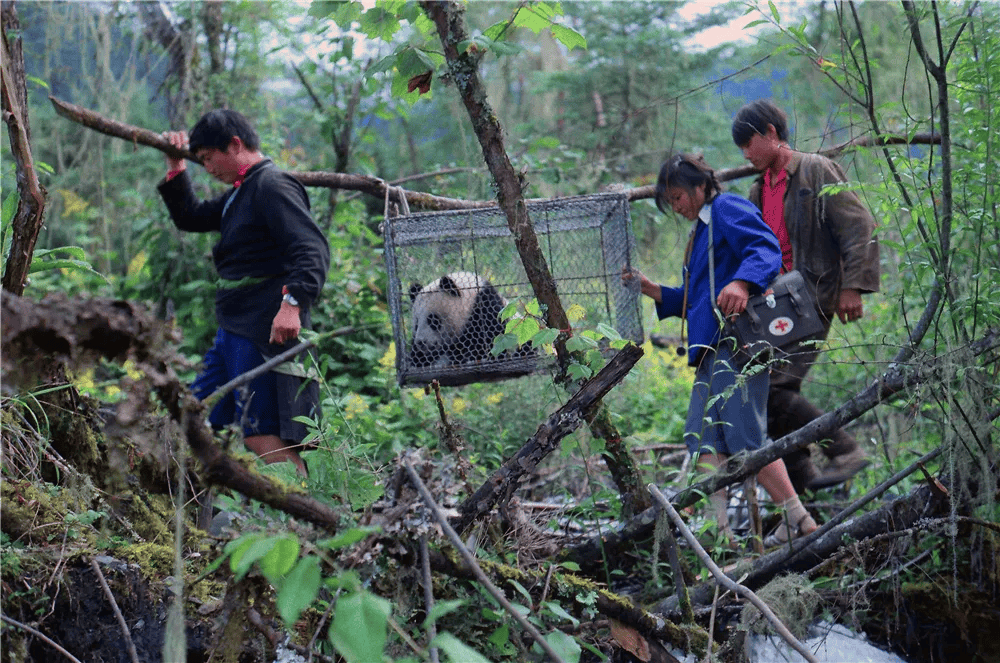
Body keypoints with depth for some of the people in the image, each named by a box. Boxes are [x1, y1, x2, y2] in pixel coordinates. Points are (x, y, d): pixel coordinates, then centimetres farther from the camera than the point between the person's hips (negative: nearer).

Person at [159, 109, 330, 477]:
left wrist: (293, 303, -34)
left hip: (265, 334, -11)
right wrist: (175, 166, 23)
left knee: (261, 435, -14)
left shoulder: (273, 186, -12)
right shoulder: (242, 191, 20)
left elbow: (312, 250, -23)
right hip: (234, 331, 11)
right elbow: (190, 218, 33)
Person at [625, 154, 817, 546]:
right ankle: (719, 530, 3)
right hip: (712, 350, 11)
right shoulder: (701, 230, 28)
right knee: (703, 439, 4)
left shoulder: (728, 210, -2)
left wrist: (742, 282, -37)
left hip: (737, 340, -11)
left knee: (745, 438, -13)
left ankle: (799, 521, -8)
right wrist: (650, 290, 19)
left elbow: (766, 249, -19)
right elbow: (693, 300, 31)